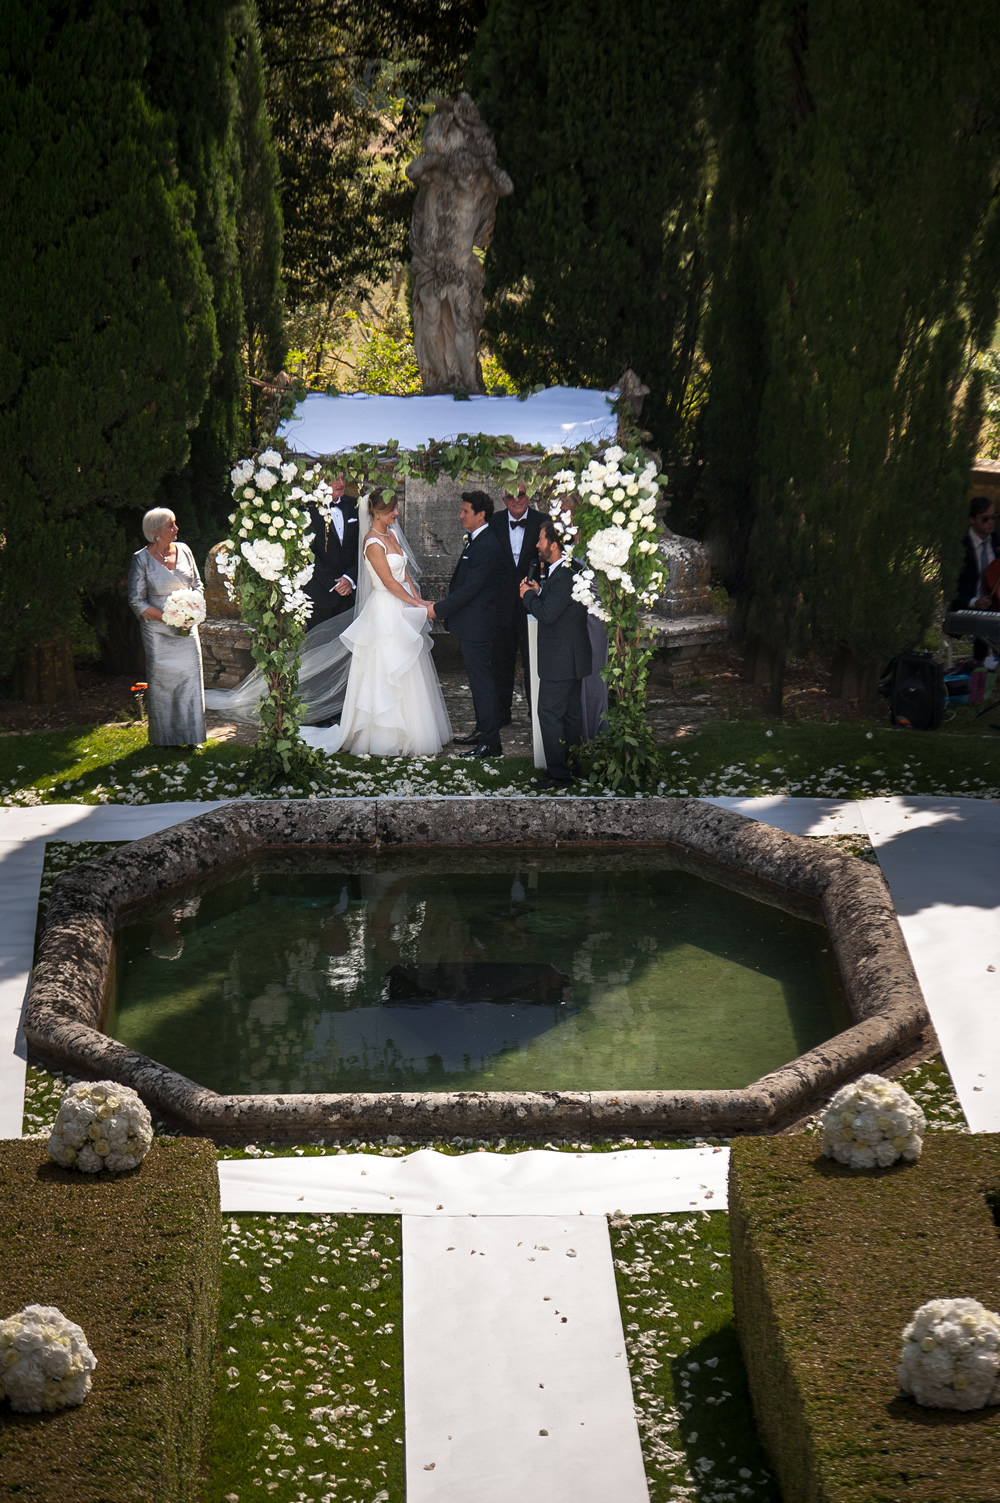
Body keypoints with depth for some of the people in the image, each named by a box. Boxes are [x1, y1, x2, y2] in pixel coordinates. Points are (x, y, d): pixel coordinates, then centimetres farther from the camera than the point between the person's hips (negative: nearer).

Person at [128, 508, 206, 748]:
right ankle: (164, 738, 13)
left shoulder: (183, 550, 3)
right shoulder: (142, 559, -9)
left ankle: (190, 736, 14)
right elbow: (137, 600, -8)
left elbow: (197, 584, 12)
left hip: (186, 629, 4)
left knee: (190, 678, 4)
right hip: (158, 632, -4)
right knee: (161, 682, 1)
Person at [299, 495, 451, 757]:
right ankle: (387, 738, 3)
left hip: (403, 607, 9)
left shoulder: (392, 534, 11)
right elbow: (389, 582, -17)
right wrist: (418, 604, -12)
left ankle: (408, 733, 19)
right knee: (388, 674, -4)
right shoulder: (373, 542, -16)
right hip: (386, 610, -9)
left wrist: (419, 599, 3)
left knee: (407, 673, 12)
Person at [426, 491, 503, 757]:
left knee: (482, 680, -7)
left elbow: (469, 588, -23)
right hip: (472, 625, 10)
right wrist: (442, 608, 16)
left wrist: (438, 610, -18)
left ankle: (490, 743, -3)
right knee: (478, 678, 19)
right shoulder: (476, 541, 11)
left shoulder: (486, 546, -21)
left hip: (476, 625, -10)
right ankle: (483, 730, 31)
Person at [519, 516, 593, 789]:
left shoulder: (562, 576, -24)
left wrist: (528, 596, -11)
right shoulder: (572, 570, 9)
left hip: (560, 661, -10)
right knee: (570, 713, 18)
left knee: (549, 713, -4)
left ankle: (558, 773, -2)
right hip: (572, 657, 10)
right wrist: (538, 592, 7)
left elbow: (547, 613, -27)